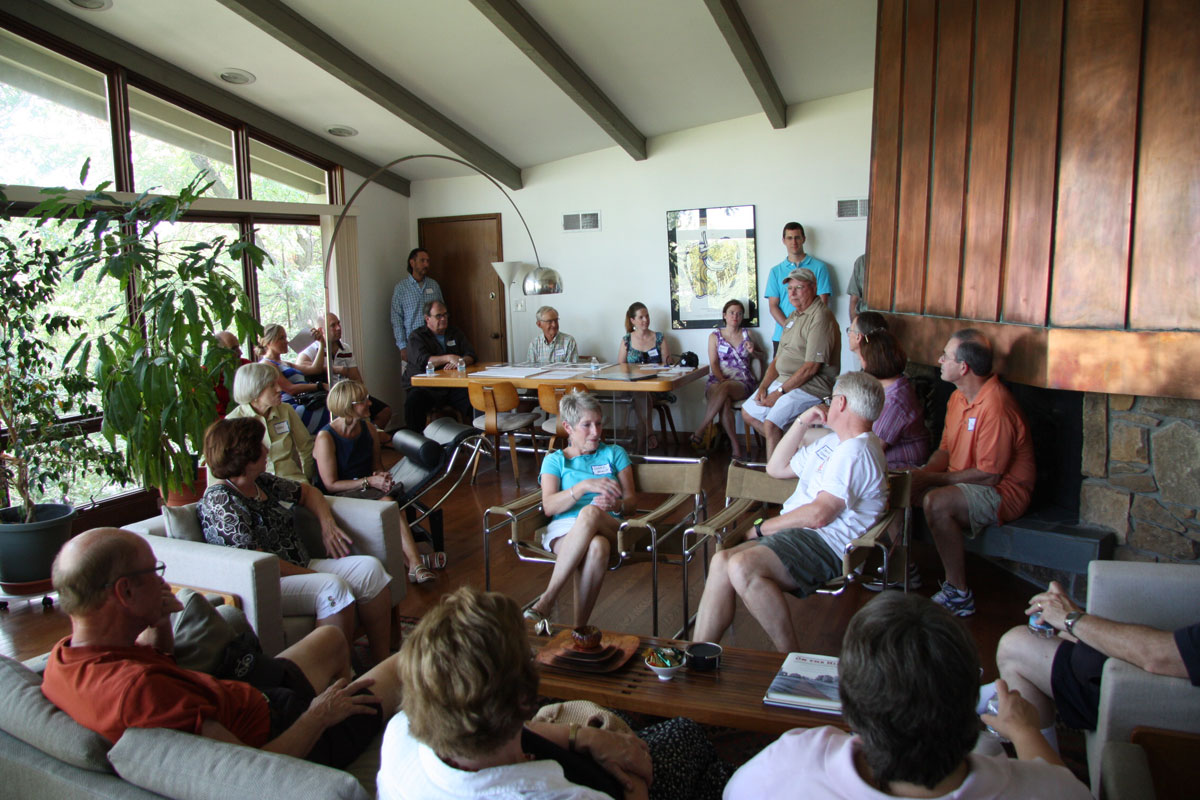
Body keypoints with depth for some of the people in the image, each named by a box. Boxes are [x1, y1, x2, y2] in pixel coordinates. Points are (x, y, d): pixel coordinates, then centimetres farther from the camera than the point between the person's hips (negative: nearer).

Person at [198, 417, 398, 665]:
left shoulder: (263, 482, 11)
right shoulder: (219, 501, -14)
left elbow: (306, 492, 29)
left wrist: (327, 523, 9)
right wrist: (316, 576, -18)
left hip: (301, 568, 9)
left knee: (369, 567, -9)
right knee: (332, 587, -32)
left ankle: (383, 662, -9)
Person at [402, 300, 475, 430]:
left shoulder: (455, 334, 20)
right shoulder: (417, 336, 5)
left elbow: (470, 355, 9)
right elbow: (422, 361, -14)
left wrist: (460, 361, -15)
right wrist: (449, 358, -28)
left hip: (453, 386, 3)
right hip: (425, 387, -2)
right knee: (413, 402, -34)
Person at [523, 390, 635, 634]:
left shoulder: (615, 453, 25)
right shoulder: (554, 460, 20)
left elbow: (631, 499, 14)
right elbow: (549, 506, 2)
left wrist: (616, 505, -12)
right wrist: (585, 486, -14)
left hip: (610, 528, 1)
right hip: (564, 531, -1)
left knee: (590, 513, -39)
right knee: (595, 547, -40)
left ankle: (547, 600, -38)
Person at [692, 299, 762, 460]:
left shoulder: (746, 334, 17)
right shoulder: (715, 336, 13)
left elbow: (761, 356, 27)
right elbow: (714, 364, 3)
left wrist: (753, 352, 3)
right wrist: (722, 380, -16)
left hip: (742, 382, 0)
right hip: (718, 381, 0)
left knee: (723, 390, -37)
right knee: (724, 401, -37)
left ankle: (698, 433, -31)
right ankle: (735, 447, -34)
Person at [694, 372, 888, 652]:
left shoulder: (856, 450, -9)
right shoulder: (833, 441, 26)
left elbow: (819, 514, -18)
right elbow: (777, 468, 31)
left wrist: (764, 527, -7)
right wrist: (802, 423, 21)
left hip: (826, 545, -9)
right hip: (798, 535, 10)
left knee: (742, 567, -31)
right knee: (722, 562, -13)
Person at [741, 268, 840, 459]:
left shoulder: (820, 317, -15)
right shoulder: (793, 317, 16)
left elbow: (811, 367, -21)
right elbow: (778, 359, 17)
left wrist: (779, 392, -18)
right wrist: (763, 387, 1)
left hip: (811, 385, -10)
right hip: (784, 380, 10)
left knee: (771, 422, -26)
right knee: (748, 412, 12)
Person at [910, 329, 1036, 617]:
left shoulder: (995, 407, -24)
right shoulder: (959, 396, 7)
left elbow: (989, 475, -24)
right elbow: (945, 449, 13)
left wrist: (934, 478, -18)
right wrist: (923, 473, -7)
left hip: (1002, 493, -9)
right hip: (961, 482, 9)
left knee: (936, 503, -34)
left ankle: (959, 594, -20)